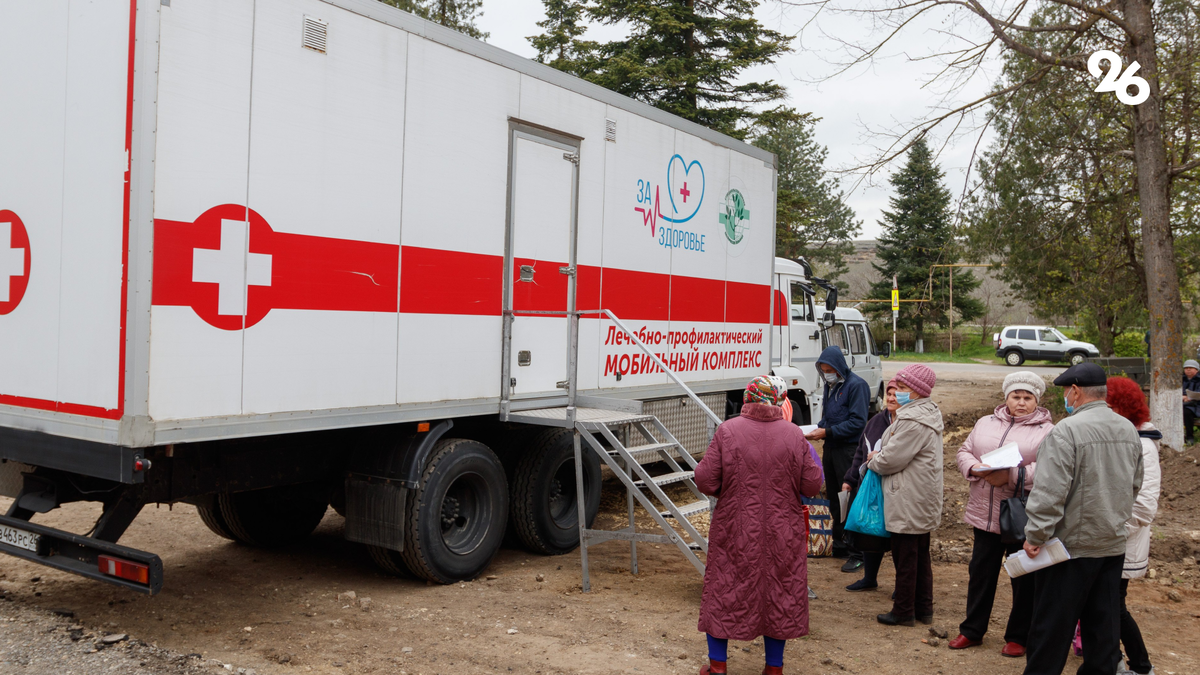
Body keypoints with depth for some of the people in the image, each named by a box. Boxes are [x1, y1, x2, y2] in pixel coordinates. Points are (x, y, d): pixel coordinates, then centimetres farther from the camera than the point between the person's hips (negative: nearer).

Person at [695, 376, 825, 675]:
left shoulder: (727, 431, -10)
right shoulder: (794, 434, -5)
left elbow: (705, 481, -11)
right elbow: (812, 485, -3)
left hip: (735, 531, -1)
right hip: (783, 535, 1)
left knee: (724, 593, 12)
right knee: (781, 594, 15)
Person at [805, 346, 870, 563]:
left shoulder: (856, 385, -13)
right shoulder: (830, 386, 13)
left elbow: (857, 422, -18)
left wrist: (827, 432, -20)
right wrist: (818, 428, 3)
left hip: (849, 450, -9)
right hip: (830, 449, 9)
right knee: (834, 500, 15)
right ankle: (839, 545, 28)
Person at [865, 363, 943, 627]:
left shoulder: (912, 422, -23)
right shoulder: (929, 413, 11)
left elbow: (891, 460, -21)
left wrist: (873, 460, -1)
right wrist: (880, 456, 3)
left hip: (908, 503, -10)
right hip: (923, 499, 10)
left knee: (905, 557, 1)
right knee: (921, 555, 17)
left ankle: (903, 612, 12)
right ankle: (924, 609, 27)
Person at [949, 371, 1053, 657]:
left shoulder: (1047, 431, -4)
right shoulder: (985, 424, 12)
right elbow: (964, 452, 11)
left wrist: (1013, 477, -26)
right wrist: (974, 468, -11)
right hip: (985, 514, 4)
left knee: (1024, 579, 8)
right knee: (980, 572, 14)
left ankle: (1018, 636, 24)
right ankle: (972, 630, 27)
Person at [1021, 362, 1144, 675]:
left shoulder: (1067, 430, -19)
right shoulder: (1129, 430, 5)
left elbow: (1050, 492, -22)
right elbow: (1134, 485, 17)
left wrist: (1035, 535, -15)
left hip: (1072, 545, -7)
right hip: (1114, 545, 7)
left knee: (1052, 628, 4)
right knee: (1104, 627, 15)